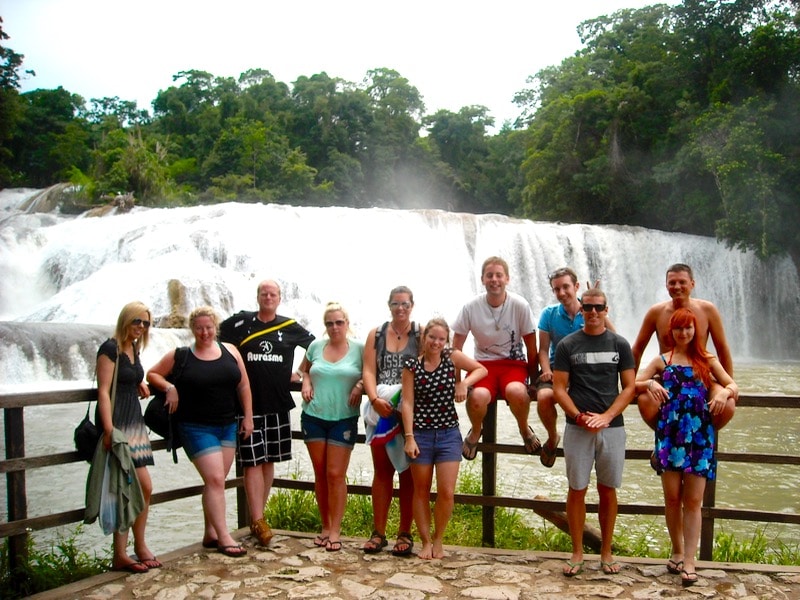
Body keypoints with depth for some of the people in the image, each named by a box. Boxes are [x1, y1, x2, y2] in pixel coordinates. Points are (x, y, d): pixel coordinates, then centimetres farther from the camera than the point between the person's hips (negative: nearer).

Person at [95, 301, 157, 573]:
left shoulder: (134, 349, 14)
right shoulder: (110, 349, -10)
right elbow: (103, 391, -17)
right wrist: (109, 429, -24)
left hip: (135, 423, 9)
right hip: (117, 424, -9)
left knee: (144, 488, 9)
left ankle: (140, 546, 21)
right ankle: (120, 556, 0)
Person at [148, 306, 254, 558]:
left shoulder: (230, 351, 5)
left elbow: (243, 386, 8)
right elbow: (152, 374, 6)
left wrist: (248, 417, 5)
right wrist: (169, 388, -12)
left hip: (228, 426, 4)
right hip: (197, 428, -4)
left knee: (216, 481, 10)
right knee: (215, 480, -10)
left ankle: (210, 534, 22)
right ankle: (224, 537, -4)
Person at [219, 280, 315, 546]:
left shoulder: (290, 327, 5)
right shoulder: (240, 322, 0)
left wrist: (300, 374, 9)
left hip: (278, 405, 3)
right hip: (248, 404, -3)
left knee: (269, 461, 10)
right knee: (253, 463, -6)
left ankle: (257, 515, 21)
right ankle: (258, 522, -4)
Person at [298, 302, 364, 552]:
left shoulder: (359, 349, -3)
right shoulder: (316, 346, 5)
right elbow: (304, 369, 20)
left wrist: (360, 385, -14)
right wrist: (306, 383, 1)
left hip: (344, 419, -3)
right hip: (313, 416, 3)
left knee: (336, 474, -3)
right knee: (320, 474, 9)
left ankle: (335, 530, 7)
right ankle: (325, 526, 21)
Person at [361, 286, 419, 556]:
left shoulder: (421, 334, 2)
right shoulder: (376, 334, 10)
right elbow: (368, 370, 2)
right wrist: (375, 399, -14)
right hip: (381, 410, 3)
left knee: (408, 471, 3)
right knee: (381, 470, 6)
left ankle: (405, 534, 11)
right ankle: (378, 532, 13)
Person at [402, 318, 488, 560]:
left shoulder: (452, 357, -1)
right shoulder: (412, 365, -4)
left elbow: (482, 369, 9)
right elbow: (407, 402, -7)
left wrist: (464, 383, -11)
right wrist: (409, 437, -13)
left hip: (448, 434, 0)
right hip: (421, 434, 0)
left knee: (446, 492, -4)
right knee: (421, 491, 9)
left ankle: (438, 540, 18)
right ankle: (425, 542, 23)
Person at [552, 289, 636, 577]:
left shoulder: (619, 344, 5)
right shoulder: (567, 345, 3)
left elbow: (629, 387, 2)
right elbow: (559, 388, 0)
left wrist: (606, 417, -10)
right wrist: (580, 417, -13)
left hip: (612, 426, 1)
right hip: (577, 427, -1)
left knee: (608, 490, 8)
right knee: (577, 489, 4)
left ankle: (606, 552, 20)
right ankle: (577, 553, 14)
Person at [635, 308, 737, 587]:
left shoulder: (707, 359, 13)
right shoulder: (662, 360, 12)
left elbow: (732, 385, 14)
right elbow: (634, 384, 11)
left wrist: (725, 392, -9)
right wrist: (650, 383, -10)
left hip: (700, 435, 0)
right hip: (670, 433, 0)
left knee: (693, 501, -1)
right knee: (672, 497, 3)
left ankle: (689, 561, 1)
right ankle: (677, 551, 20)